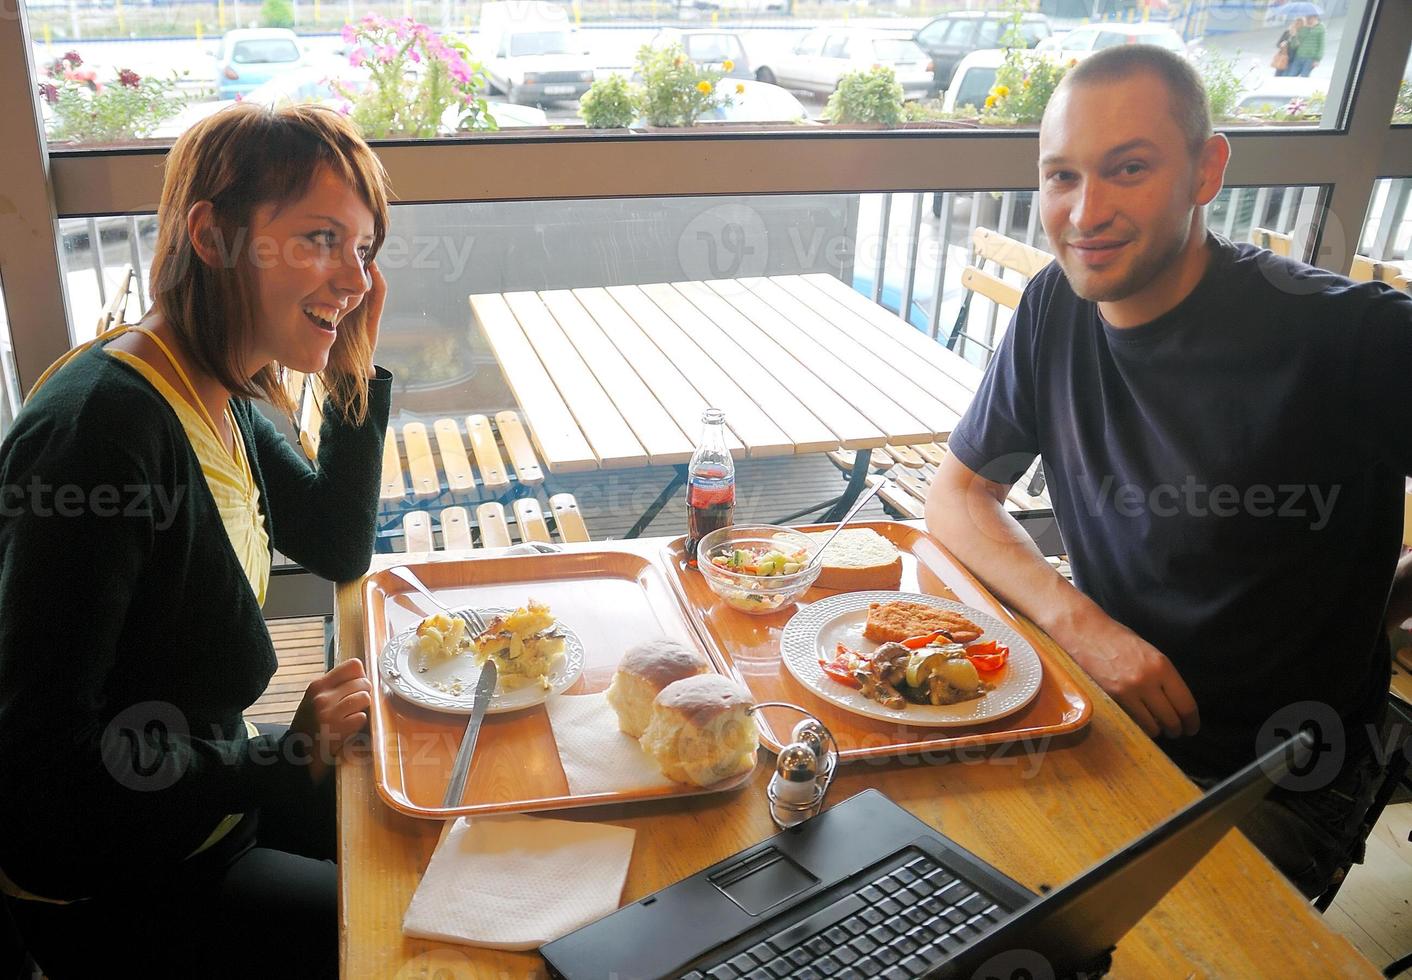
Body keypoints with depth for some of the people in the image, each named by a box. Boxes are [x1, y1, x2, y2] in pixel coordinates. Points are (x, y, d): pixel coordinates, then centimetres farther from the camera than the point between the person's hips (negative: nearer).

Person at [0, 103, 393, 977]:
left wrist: (357, 374, -3)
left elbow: (339, 551, 8)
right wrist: (285, 760, -22)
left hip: (206, 795, 8)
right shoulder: (105, 426, -30)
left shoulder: (221, 397, -3)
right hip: (106, 886, -8)